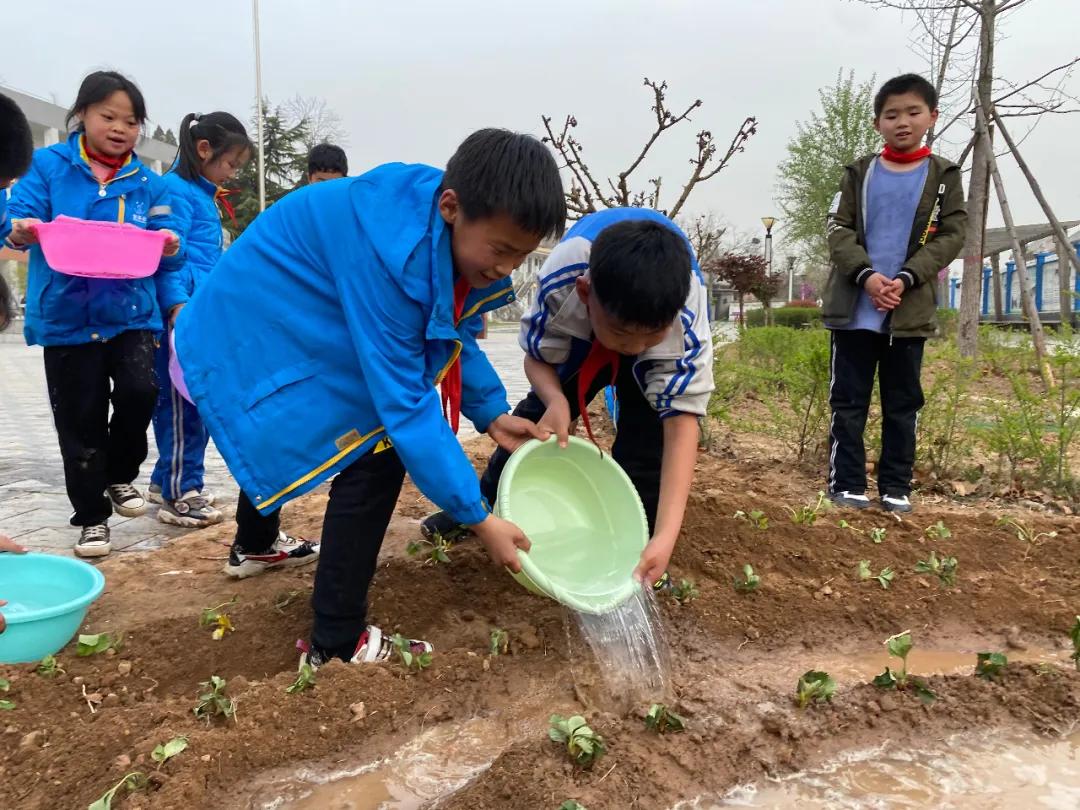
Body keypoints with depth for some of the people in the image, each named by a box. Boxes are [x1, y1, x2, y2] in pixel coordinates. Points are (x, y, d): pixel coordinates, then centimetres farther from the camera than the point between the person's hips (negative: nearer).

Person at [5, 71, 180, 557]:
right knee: (80, 419, 5)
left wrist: (168, 246, -19)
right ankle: (91, 516, 22)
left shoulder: (147, 182, 7)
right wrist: (22, 232, -28)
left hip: (131, 312, 1)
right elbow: (20, 217, -6)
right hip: (66, 316, -1)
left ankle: (121, 475, 11)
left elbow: (162, 239, 4)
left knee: (139, 391, -20)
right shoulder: (47, 166, 1)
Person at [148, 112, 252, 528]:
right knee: (183, 401, -7)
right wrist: (179, 304, -26)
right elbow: (168, 253, -16)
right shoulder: (176, 189, -7)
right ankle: (178, 495, -1)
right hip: (183, 309, -10)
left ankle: (169, 479, 24)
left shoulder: (204, 195, 22)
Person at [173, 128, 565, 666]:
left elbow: (453, 335, 4)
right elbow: (405, 401, -36)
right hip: (243, 342, -9)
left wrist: (492, 415, -8)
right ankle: (337, 645, -5)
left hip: (274, 327, 10)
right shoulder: (388, 250, -38)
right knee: (376, 453, -18)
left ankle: (255, 547, 60)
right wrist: (478, 518, -32)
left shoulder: (456, 231, -11)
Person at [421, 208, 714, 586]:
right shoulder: (559, 283, -42)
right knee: (540, 410, 5)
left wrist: (665, 535, -52)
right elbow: (537, 358, -24)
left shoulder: (686, 323, -44)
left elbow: (681, 420, -45)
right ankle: (482, 505, 26)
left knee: (647, 430, -18)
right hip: (577, 333, 2)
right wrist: (555, 401, -48)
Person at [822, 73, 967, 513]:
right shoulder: (860, 172, 7)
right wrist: (866, 275, -17)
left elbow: (950, 236, -1)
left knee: (903, 403, 7)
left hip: (911, 310, 0)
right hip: (853, 308, 0)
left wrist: (906, 280, -15)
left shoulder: (944, 175, 6)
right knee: (848, 400, 3)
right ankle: (846, 483, 11)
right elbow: (839, 230, 0)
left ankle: (896, 486, 17)